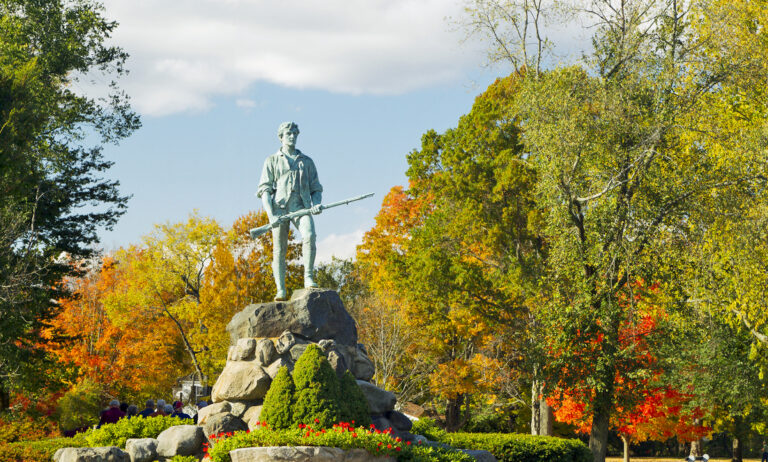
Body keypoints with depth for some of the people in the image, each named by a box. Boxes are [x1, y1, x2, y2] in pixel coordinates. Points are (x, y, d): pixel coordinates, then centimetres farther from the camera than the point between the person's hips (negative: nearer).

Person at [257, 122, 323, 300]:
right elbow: (265, 190, 6)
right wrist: (271, 215, -9)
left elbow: (316, 189, 21)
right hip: (279, 208, -1)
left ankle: (308, 277, -26)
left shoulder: (307, 162, 21)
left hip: (301, 206, 1)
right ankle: (281, 290, -2)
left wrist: (316, 204, -3)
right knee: (279, 250, -5)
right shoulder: (272, 161, 15)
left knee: (309, 235, -28)